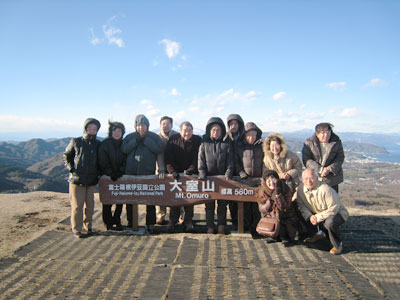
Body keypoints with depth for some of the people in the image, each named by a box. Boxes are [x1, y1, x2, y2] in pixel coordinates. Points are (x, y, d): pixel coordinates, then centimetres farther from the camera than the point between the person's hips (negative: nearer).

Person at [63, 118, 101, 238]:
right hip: (76, 179, -3)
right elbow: (67, 156, 9)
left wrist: (99, 172, 5)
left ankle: (88, 226, 26)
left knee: (89, 205, 9)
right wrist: (71, 168, -3)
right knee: (77, 205, 0)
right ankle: (76, 229, 11)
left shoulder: (98, 144, 6)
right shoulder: (75, 142, -1)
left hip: (92, 180, 3)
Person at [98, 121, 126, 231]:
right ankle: (108, 223, 13)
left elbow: (126, 160, 6)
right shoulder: (104, 144, -2)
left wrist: (120, 172, -8)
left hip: (120, 177, 3)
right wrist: (111, 173, -14)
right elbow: (103, 162, -7)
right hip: (108, 177, -3)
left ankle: (117, 221, 18)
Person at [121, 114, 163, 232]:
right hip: (131, 172, 2)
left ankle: (150, 224, 9)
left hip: (148, 172, -2)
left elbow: (158, 149, -11)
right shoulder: (130, 137, 11)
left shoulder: (154, 137, 6)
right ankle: (130, 222, 24)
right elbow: (124, 149, -5)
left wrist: (145, 139, -12)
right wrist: (136, 140, -12)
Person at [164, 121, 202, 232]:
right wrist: (172, 171, -22)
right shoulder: (173, 140, -4)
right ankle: (172, 220, 12)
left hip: (191, 173, 0)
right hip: (176, 174, 0)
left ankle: (188, 221, 11)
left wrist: (191, 169, -21)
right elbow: (168, 158, -10)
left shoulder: (198, 140, -3)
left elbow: (197, 157, -7)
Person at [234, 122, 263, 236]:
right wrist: (241, 173, -9)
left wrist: (264, 175, -3)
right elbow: (235, 162, 4)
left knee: (257, 205, 0)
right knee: (246, 204, 4)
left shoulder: (261, 146, 6)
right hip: (244, 180, 0)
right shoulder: (239, 146, 5)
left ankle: (255, 227, 10)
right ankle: (246, 225, 16)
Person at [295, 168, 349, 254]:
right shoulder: (300, 189, -12)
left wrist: (318, 217, -28)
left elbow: (333, 209, -29)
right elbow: (302, 206, -4)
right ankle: (319, 233, 19)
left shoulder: (325, 189, -30)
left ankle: (338, 245, -7)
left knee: (330, 222, -37)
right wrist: (310, 216, -21)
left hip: (337, 213, -6)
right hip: (316, 214, 7)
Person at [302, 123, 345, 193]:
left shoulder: (336, 142, 0)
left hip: (332, 179, 1)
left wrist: (329, 169, -19)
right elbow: (306, 160, -11)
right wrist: (320, 169, -22)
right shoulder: (309, 143, -5)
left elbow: (340, 158, -2)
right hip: (314, 178, -1)